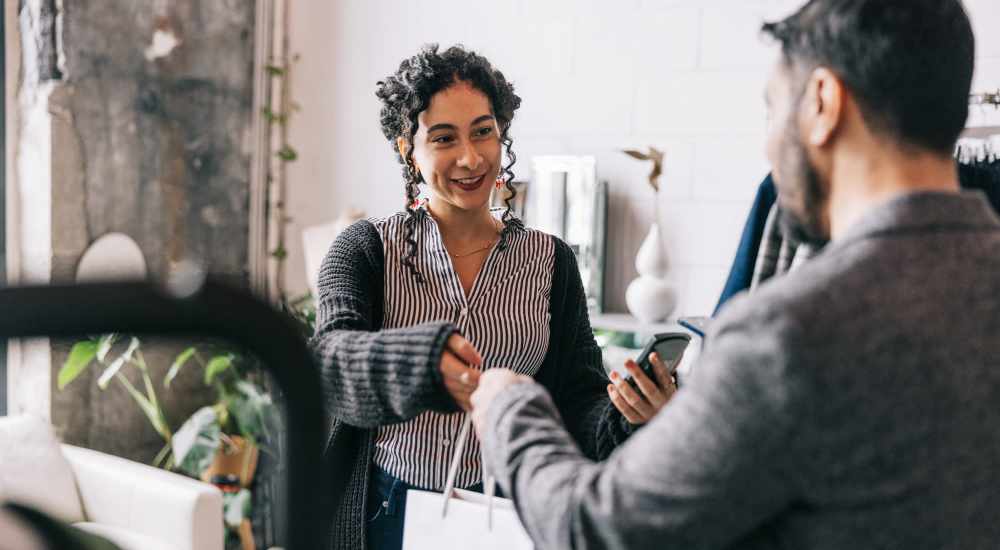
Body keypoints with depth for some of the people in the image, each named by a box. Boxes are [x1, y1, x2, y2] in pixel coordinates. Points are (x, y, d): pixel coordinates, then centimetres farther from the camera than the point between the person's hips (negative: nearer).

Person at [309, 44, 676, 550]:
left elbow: (578, 403, -1)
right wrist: (424, 362, -40)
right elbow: (330, 360, -21)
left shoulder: (550, 261, 1)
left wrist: (625, 416, -23)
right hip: (385, 509, -1)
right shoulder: (366, 248, -4)